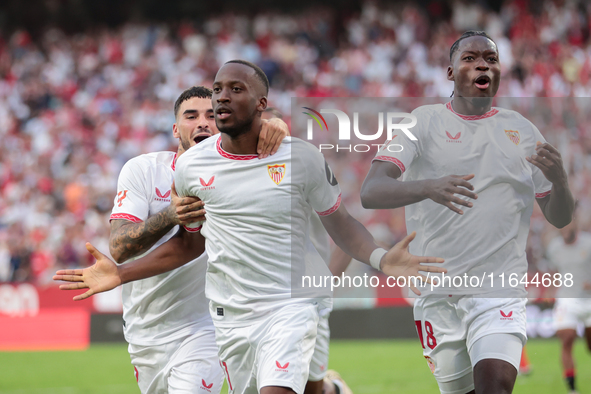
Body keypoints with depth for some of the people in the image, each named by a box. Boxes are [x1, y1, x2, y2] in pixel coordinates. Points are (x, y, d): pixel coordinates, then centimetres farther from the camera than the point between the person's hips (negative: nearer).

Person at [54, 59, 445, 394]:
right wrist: (120, 275, 7)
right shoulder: (192, 165, 2)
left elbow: (340, 223, 2)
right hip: (231, 313, 4)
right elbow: (187, 244, 15)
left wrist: (380, 258, -18)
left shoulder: (301, 157, -6)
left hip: (292, 305, -4)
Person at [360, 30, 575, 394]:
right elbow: (371, 192, -11)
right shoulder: (423, 122, 3)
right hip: (436, 291, 0)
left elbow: (560, 218, 13)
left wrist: (559, 180, -11)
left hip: (501, 291, 0)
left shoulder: (523, 130, 11)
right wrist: (428, 188, -31)